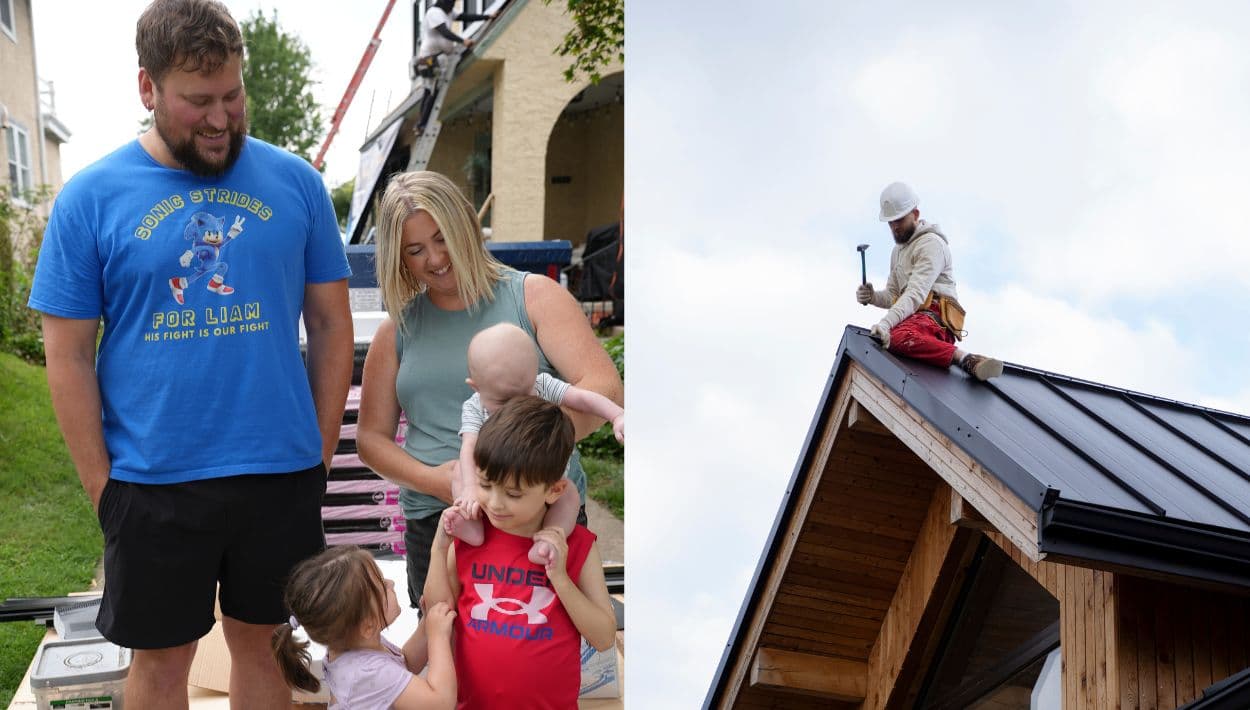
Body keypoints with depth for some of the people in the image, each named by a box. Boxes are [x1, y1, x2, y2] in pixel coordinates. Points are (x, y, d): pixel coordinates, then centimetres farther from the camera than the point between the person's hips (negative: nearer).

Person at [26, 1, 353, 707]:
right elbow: (69, 358, -1)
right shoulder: (91, 197, -3)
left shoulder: (295, 182, 0)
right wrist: (105, 490, -3)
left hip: (281, 475, 1)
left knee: (262, 643, 17)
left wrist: (320, 455, 2)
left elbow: (332, 325, 3)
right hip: (152, 486, -1)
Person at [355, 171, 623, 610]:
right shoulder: (398, 329, 12)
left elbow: (605, 390, -8)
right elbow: (371, 437, 15)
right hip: (435, 522, 3)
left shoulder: (533, 296, 2)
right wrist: (431, 479, -6)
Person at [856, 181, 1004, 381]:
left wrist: (886, 323, -32)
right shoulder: (898, 250, 30)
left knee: (897, 337, -41)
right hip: (912, 318, 10)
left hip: (933, 316, -10)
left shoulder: (931, 243, -2)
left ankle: (965, 359, -45)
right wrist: (873, 297, 2)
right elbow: (892, 295, 28)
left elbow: (917, 293, -17)